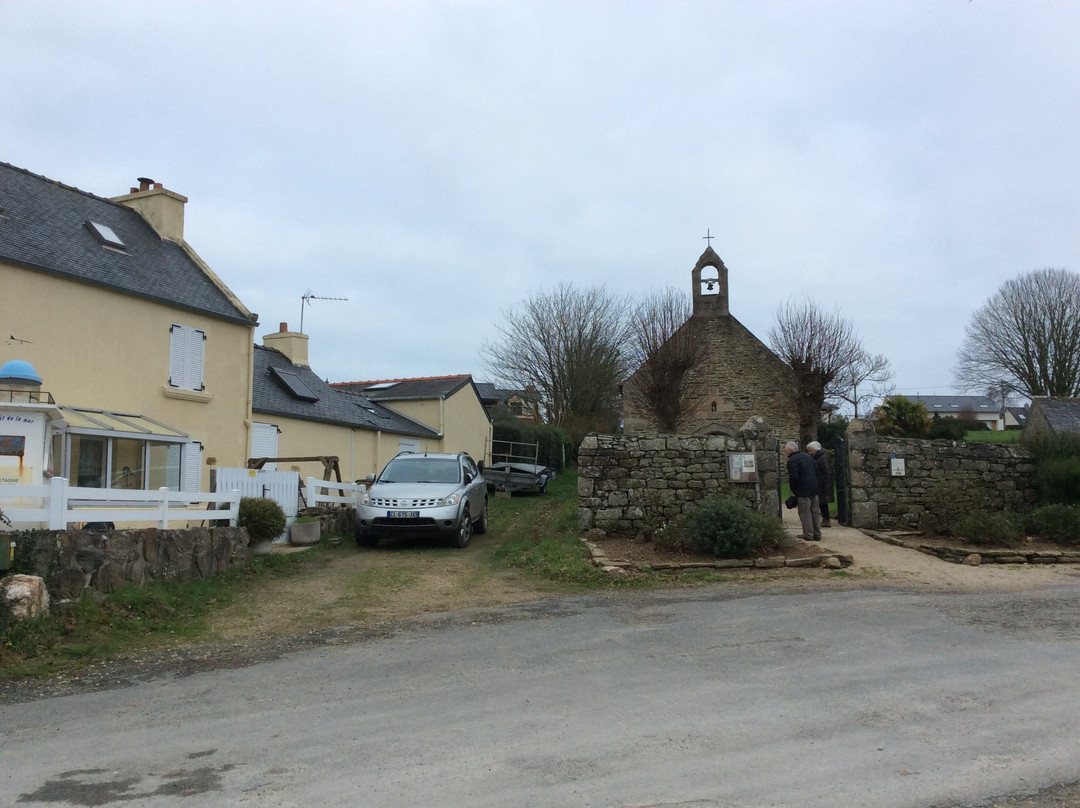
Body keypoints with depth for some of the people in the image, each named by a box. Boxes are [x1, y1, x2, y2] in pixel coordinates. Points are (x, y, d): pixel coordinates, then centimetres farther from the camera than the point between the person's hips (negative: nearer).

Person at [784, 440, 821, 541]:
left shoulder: (792, 461, -12)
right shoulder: (808, 456, 15)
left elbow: (794, 477, -19)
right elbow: (817, 472, 18)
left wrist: (793, 489, -4)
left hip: (803, 491, -8)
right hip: (814, 489, 8)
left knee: (805, 513, -2)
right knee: (815, 512, 13)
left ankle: (808, 535, -1)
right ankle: (817, 535, 18)